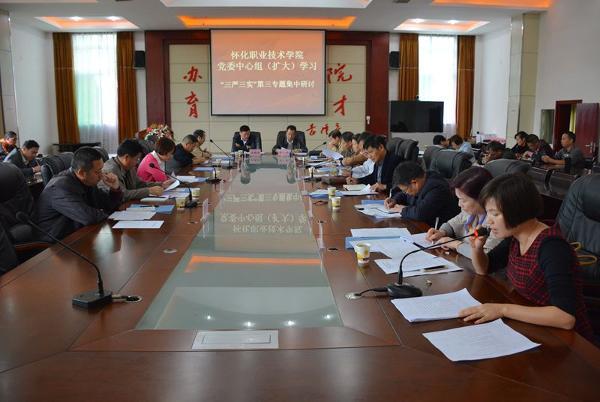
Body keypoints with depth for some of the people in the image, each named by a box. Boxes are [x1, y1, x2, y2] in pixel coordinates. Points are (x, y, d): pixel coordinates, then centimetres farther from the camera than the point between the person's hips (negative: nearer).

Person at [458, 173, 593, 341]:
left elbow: (566, 317, -34)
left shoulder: (552, 247, -25)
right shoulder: (514, 237, -2)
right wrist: (476, 248, -6)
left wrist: (503, 309, -33)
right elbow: (484, 269, 15)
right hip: (531, 327, 7)